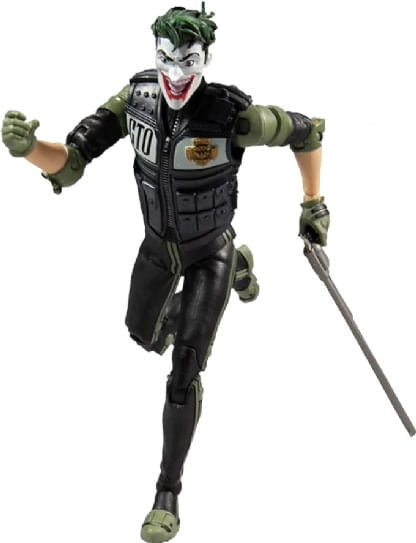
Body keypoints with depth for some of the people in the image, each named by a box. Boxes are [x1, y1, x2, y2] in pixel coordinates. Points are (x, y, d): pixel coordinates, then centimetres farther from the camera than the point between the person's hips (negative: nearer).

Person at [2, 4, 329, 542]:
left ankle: (168, 494, 2)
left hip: (208, 250, -4)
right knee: (144, 336, 29)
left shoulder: (232, 114, -32)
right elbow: (69, 162, -24)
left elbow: (308, 131, -13)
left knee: (184, 369, -14)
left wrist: (313, 204, -12)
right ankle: (236, 266, 55)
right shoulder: (136, 97, -23)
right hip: (157, 246, 4)